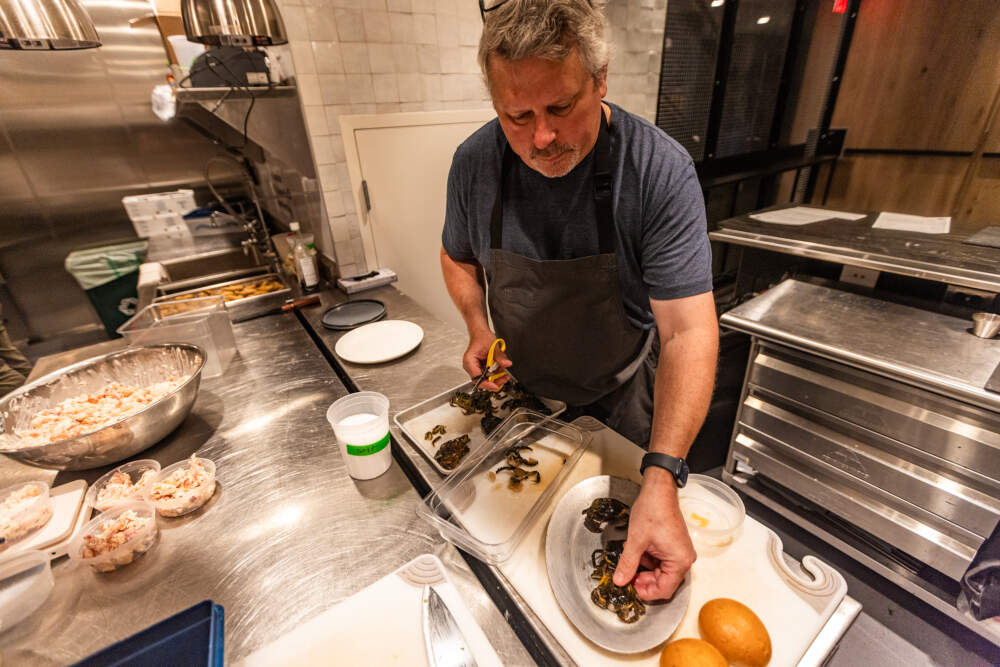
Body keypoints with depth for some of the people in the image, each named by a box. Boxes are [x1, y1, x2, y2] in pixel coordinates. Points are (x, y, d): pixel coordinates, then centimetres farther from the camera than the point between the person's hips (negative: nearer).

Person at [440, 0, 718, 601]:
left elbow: (688, 330, -30)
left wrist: (662, 480, -39)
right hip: (520, 389, 4)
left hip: (620, 396, -2)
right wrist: (478, 328, -15)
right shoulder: (475, 163, -15)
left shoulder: (662, 172, -26)